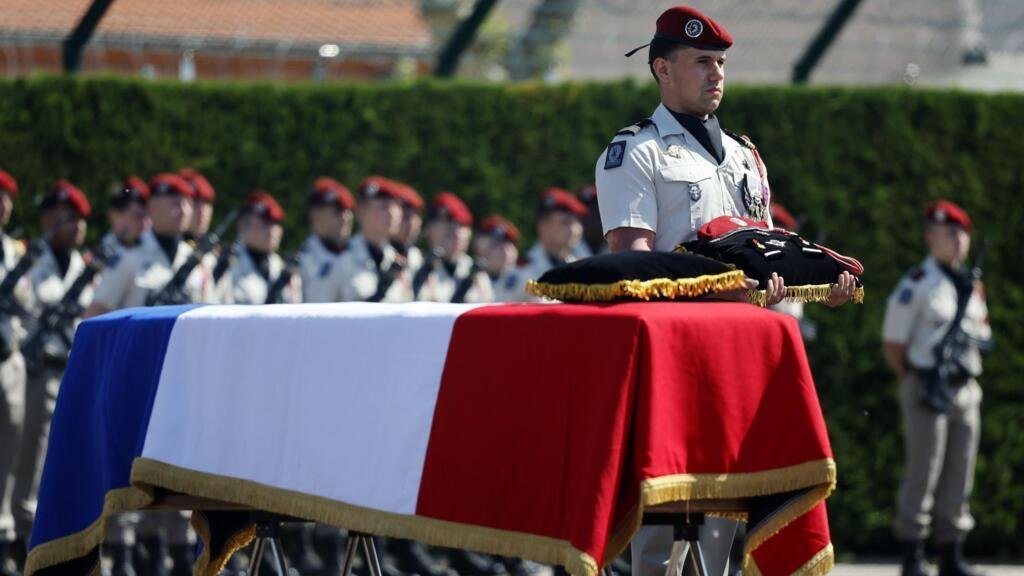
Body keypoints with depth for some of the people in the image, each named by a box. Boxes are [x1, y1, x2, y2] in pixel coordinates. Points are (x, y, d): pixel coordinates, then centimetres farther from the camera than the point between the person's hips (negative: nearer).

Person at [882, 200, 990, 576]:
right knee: (922, 472, -7)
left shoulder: (973, 286, 15)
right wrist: (918, 382, -1)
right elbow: (892, 344, -6)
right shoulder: (916, 285, -7)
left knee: (959, 475, 7)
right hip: (928, 390, -7)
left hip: (966, 390, 7)